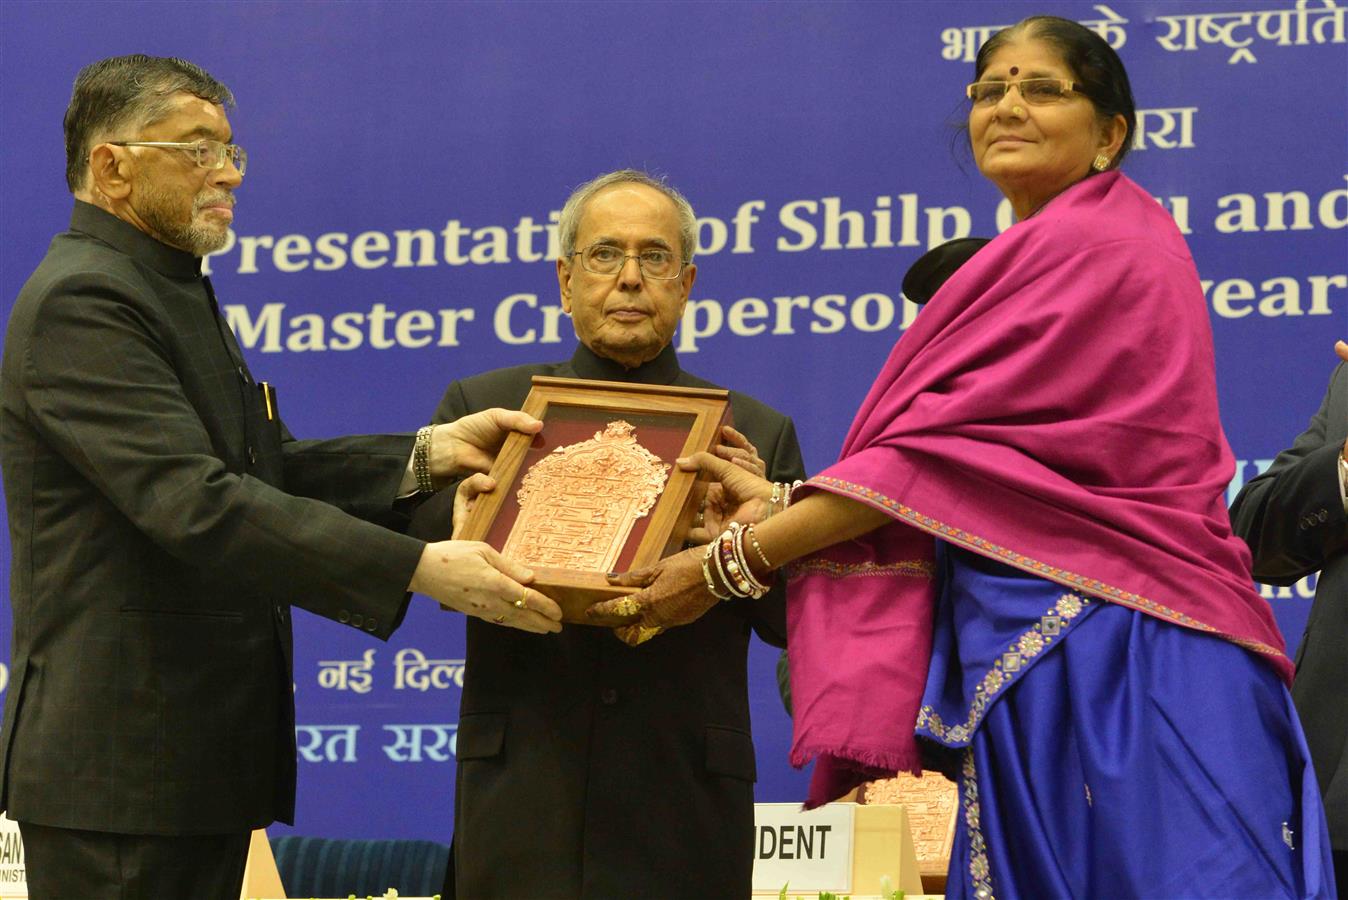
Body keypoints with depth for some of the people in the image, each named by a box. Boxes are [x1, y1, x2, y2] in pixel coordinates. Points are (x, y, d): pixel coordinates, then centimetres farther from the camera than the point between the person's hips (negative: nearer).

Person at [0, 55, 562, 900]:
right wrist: (421, 569, -30)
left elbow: (271, 469, 13)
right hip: (120, 766, -10)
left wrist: (428, 453, -3)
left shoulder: (173, 294, 18)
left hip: (199, 757, 10)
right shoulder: (80, 304, -15)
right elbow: (198, 503, -26)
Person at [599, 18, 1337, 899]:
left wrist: (733, 561, -8)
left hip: (1112, 652, -9)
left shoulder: (1095, 247, -8)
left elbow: (944, 446, -11)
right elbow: (973, 472, 15)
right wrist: (783, 504, 11)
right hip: (1040, 659, 9)